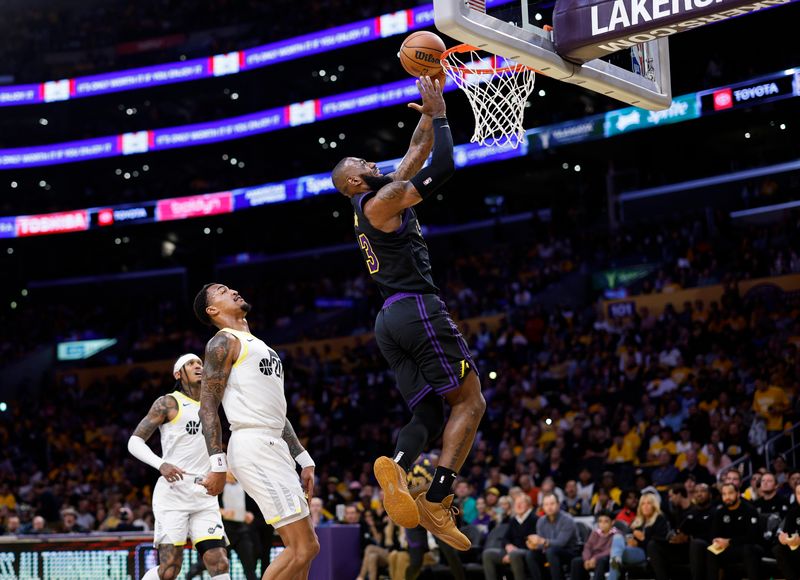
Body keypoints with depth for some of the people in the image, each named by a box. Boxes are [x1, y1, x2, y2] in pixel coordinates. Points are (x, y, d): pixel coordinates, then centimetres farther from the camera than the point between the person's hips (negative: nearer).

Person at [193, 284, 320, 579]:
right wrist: (218, 465, -20)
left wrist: (303, 459, 20)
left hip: (275, 449, 9)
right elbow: (208, 406, -12)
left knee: (304, 547, 8)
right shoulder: (224, 342, -3)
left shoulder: (260, 347, 25)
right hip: (254, 447, -9)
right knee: (303, 548, -13)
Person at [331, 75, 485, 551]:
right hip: (419, 309, -9)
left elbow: (419, 151, 28)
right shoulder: (381, 201, -5)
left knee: (429, 414, 5)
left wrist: (430, 111, 21)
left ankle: (397, 464, -27)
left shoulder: (380, 199, 21)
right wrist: (439, 113, -2)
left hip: (390, 322, 9)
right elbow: (443, 167, -11)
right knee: (470, 401, -5)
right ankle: (437, 501, -19)